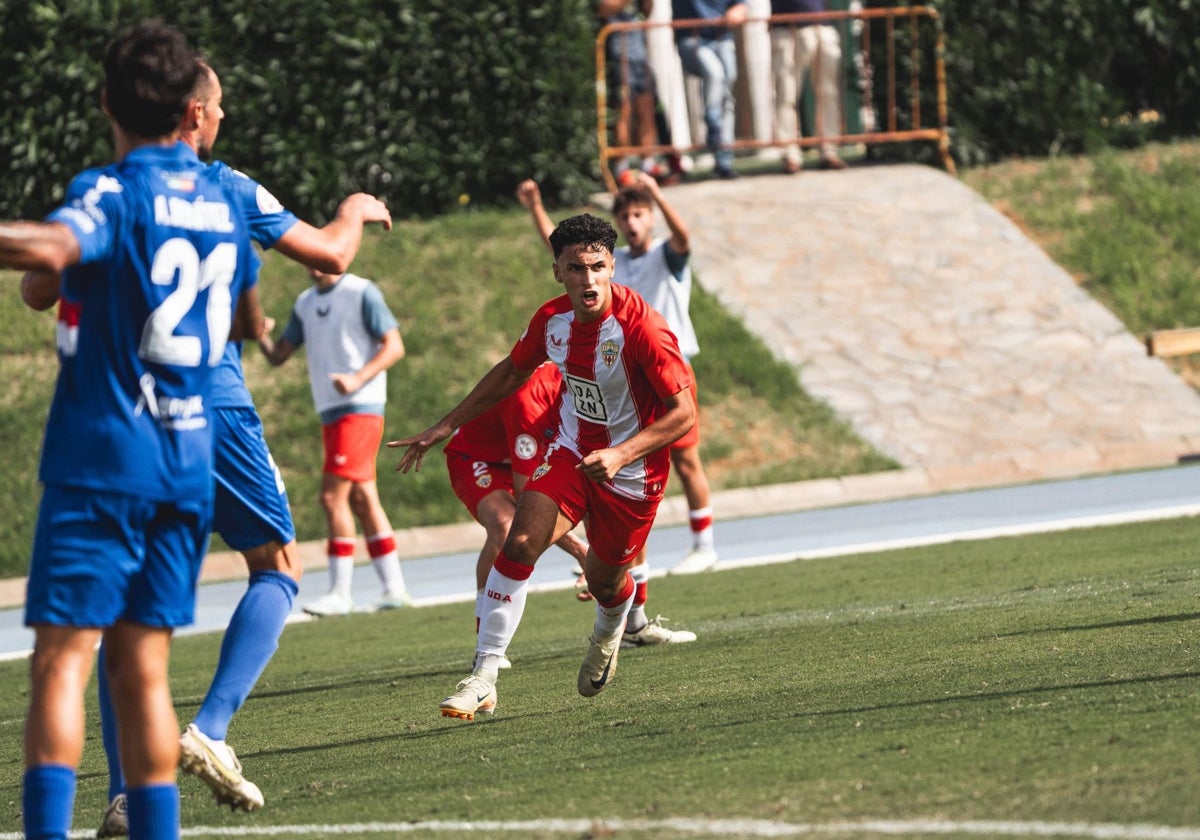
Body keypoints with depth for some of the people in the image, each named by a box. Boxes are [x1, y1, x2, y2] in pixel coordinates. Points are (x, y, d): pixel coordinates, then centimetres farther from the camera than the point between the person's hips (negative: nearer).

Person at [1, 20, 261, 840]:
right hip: (189, 463, 6)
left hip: (100, 457, -6)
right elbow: (247, 317, 30)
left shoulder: (111, 192, -9)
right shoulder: (223, 200, 12)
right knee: (142, 665, 9)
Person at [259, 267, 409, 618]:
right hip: (330, 413, 7)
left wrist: (357, 380, -22)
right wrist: (262, 339, -9)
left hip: (359, 409, -7)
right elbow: (279, 355, 14)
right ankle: (394, 588, 14)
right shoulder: (306, 303, 14)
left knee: (333, 496, -12)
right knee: (362, 499, 8)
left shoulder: (362, 293, -7)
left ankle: (340, 593, -8)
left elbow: (394, 346, -10)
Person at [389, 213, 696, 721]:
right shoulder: (552, 318, -9)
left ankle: (608, 631, 51)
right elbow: (511, 372, 12)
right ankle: (483, 678, -14)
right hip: (572, 453, 4)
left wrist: (621, 455, -36)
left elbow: (684, 413, -26)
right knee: (520, 543, -18)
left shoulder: (640, 327, -27)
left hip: (631, 471, -4)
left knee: (605, 584, 10)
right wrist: (446, 426, 12)